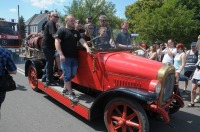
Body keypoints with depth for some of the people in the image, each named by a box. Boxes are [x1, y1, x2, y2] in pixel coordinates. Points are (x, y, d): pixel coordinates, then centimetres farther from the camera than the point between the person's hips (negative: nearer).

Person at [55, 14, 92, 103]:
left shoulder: (76, 32, 17)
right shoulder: (62, 30, -3)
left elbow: (82, 41, 5)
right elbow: (57, 42, -11)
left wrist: (87, 48, -14)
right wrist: (61, 54, -21)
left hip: (74, 57, 7)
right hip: (65, 57, -6)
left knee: (72, 75, 13)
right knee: (67, 75, -2)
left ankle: (65, 89, 31)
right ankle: (70, 94, 4)